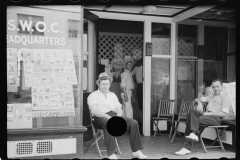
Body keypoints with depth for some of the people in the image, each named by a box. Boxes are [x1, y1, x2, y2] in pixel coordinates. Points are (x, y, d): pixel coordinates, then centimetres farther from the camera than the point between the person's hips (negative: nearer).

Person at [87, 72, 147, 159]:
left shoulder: (113, 95, 25)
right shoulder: (93, 95, 7)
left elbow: (119, 109, 17)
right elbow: (94, 111, -10)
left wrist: (118, 116, -8)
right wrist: (107, 116, -23)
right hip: (101, 117, -5)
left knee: (133, 123, -17)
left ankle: (136, 151, -16)